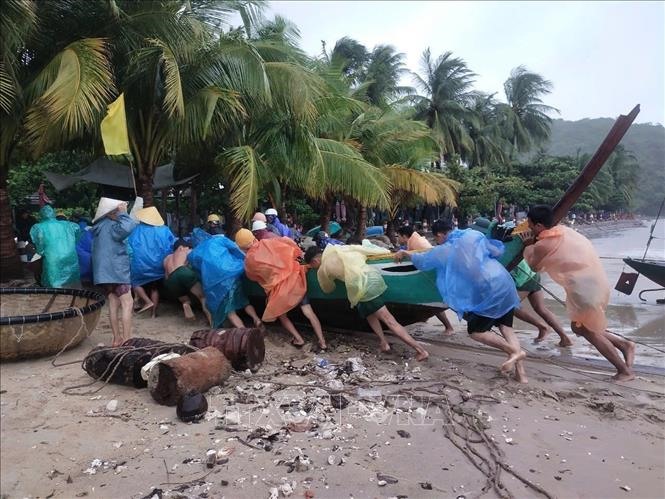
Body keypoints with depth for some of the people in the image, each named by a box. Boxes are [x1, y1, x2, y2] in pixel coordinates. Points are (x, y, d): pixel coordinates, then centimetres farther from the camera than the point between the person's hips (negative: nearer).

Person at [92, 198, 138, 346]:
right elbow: (127, 228, -35)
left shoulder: (100, 225, 14)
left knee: (113, 304, 11)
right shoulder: (111, 225, -15)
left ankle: (117, 339, 15)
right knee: (127, 303, -8)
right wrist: (123, 213, -20)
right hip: (116, 270, -9)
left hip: (105, 271, 9)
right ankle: (127, 340, -10)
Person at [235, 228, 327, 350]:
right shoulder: (268, 242, 1)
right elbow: (287, 241, 5)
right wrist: (298, 253, 17)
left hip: (280, 287, -3)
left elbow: (252, 276, 15)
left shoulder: (250, 259, -3)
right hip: (295, 278, 4)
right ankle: (322, 341, 7)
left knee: (281, 315, 22)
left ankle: (298, 339, 19)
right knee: (308, 312, 6)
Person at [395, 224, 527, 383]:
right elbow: (497, 251, 16)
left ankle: (514, 351, -4)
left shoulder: (443, 251, 1)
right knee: (505, 326, 16)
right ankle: (520, 371, 11)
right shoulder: (474, 235, 10)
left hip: (489, 291, -6)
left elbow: (421, 261, 17)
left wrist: (404, 253, 34)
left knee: (475, 331, 8)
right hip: (506, 283, 6)